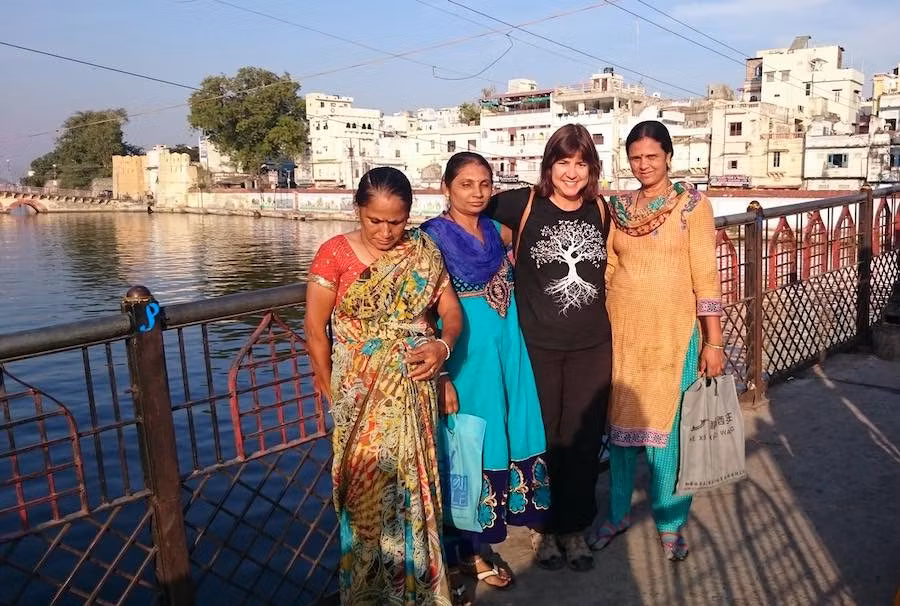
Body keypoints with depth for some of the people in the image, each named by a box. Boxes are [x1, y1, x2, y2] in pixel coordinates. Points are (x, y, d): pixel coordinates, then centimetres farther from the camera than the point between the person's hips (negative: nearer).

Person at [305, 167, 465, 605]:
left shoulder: (424, 252, 1)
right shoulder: (335, 253, -8)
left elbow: (451, 310, 3)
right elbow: (315, 328, -5)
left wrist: (443, 345, -18)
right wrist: (332, 395, -4)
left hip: (415, 391, 2)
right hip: (361, 395, -2)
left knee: (414, 484, 11)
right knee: (367, 490, 6)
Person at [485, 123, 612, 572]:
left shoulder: (601, 210, 3)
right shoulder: (524, 204, -8)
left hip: (592, 347, 3)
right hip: (537, 347, -3)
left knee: (583, 439, 12)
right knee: (541, 438, 11)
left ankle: (573, 527, 30)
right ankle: (543, 527, 30)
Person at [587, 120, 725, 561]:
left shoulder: (693, 204, -4)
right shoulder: (618, 207, 7)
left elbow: (705, 275, -6)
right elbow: (607, 270, 9)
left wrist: (714, 341, -8)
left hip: (674, 332, -3)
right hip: (622, 330, 3)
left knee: (669, 427, 6)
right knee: (620, 424, 12)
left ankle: (670, 522, 25)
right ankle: (618, 513, 30)